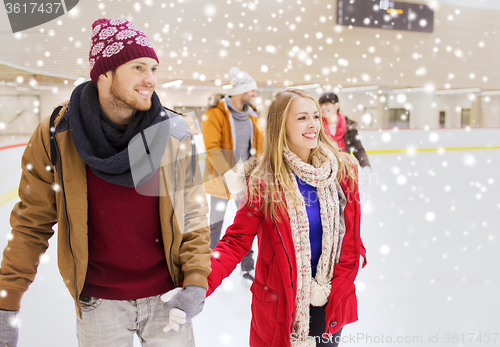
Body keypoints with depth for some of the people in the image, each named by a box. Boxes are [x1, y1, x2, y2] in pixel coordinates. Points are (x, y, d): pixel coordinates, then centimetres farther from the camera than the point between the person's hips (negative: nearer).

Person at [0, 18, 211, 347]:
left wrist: (196, 282, -11)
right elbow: (32, 223, -3)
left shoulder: (173, 132, -8)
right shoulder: (55, 135, -10)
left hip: (166, 295, 1)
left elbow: (193, 214, -2)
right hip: (98, 301, 0)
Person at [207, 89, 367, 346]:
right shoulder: (264, 182, -13)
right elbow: (237, 241, -13)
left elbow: (351, 241, -1)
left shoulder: (343, 171, -4)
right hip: (279, 305, -3)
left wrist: (333, 290, -7)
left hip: (331, 305, 3)